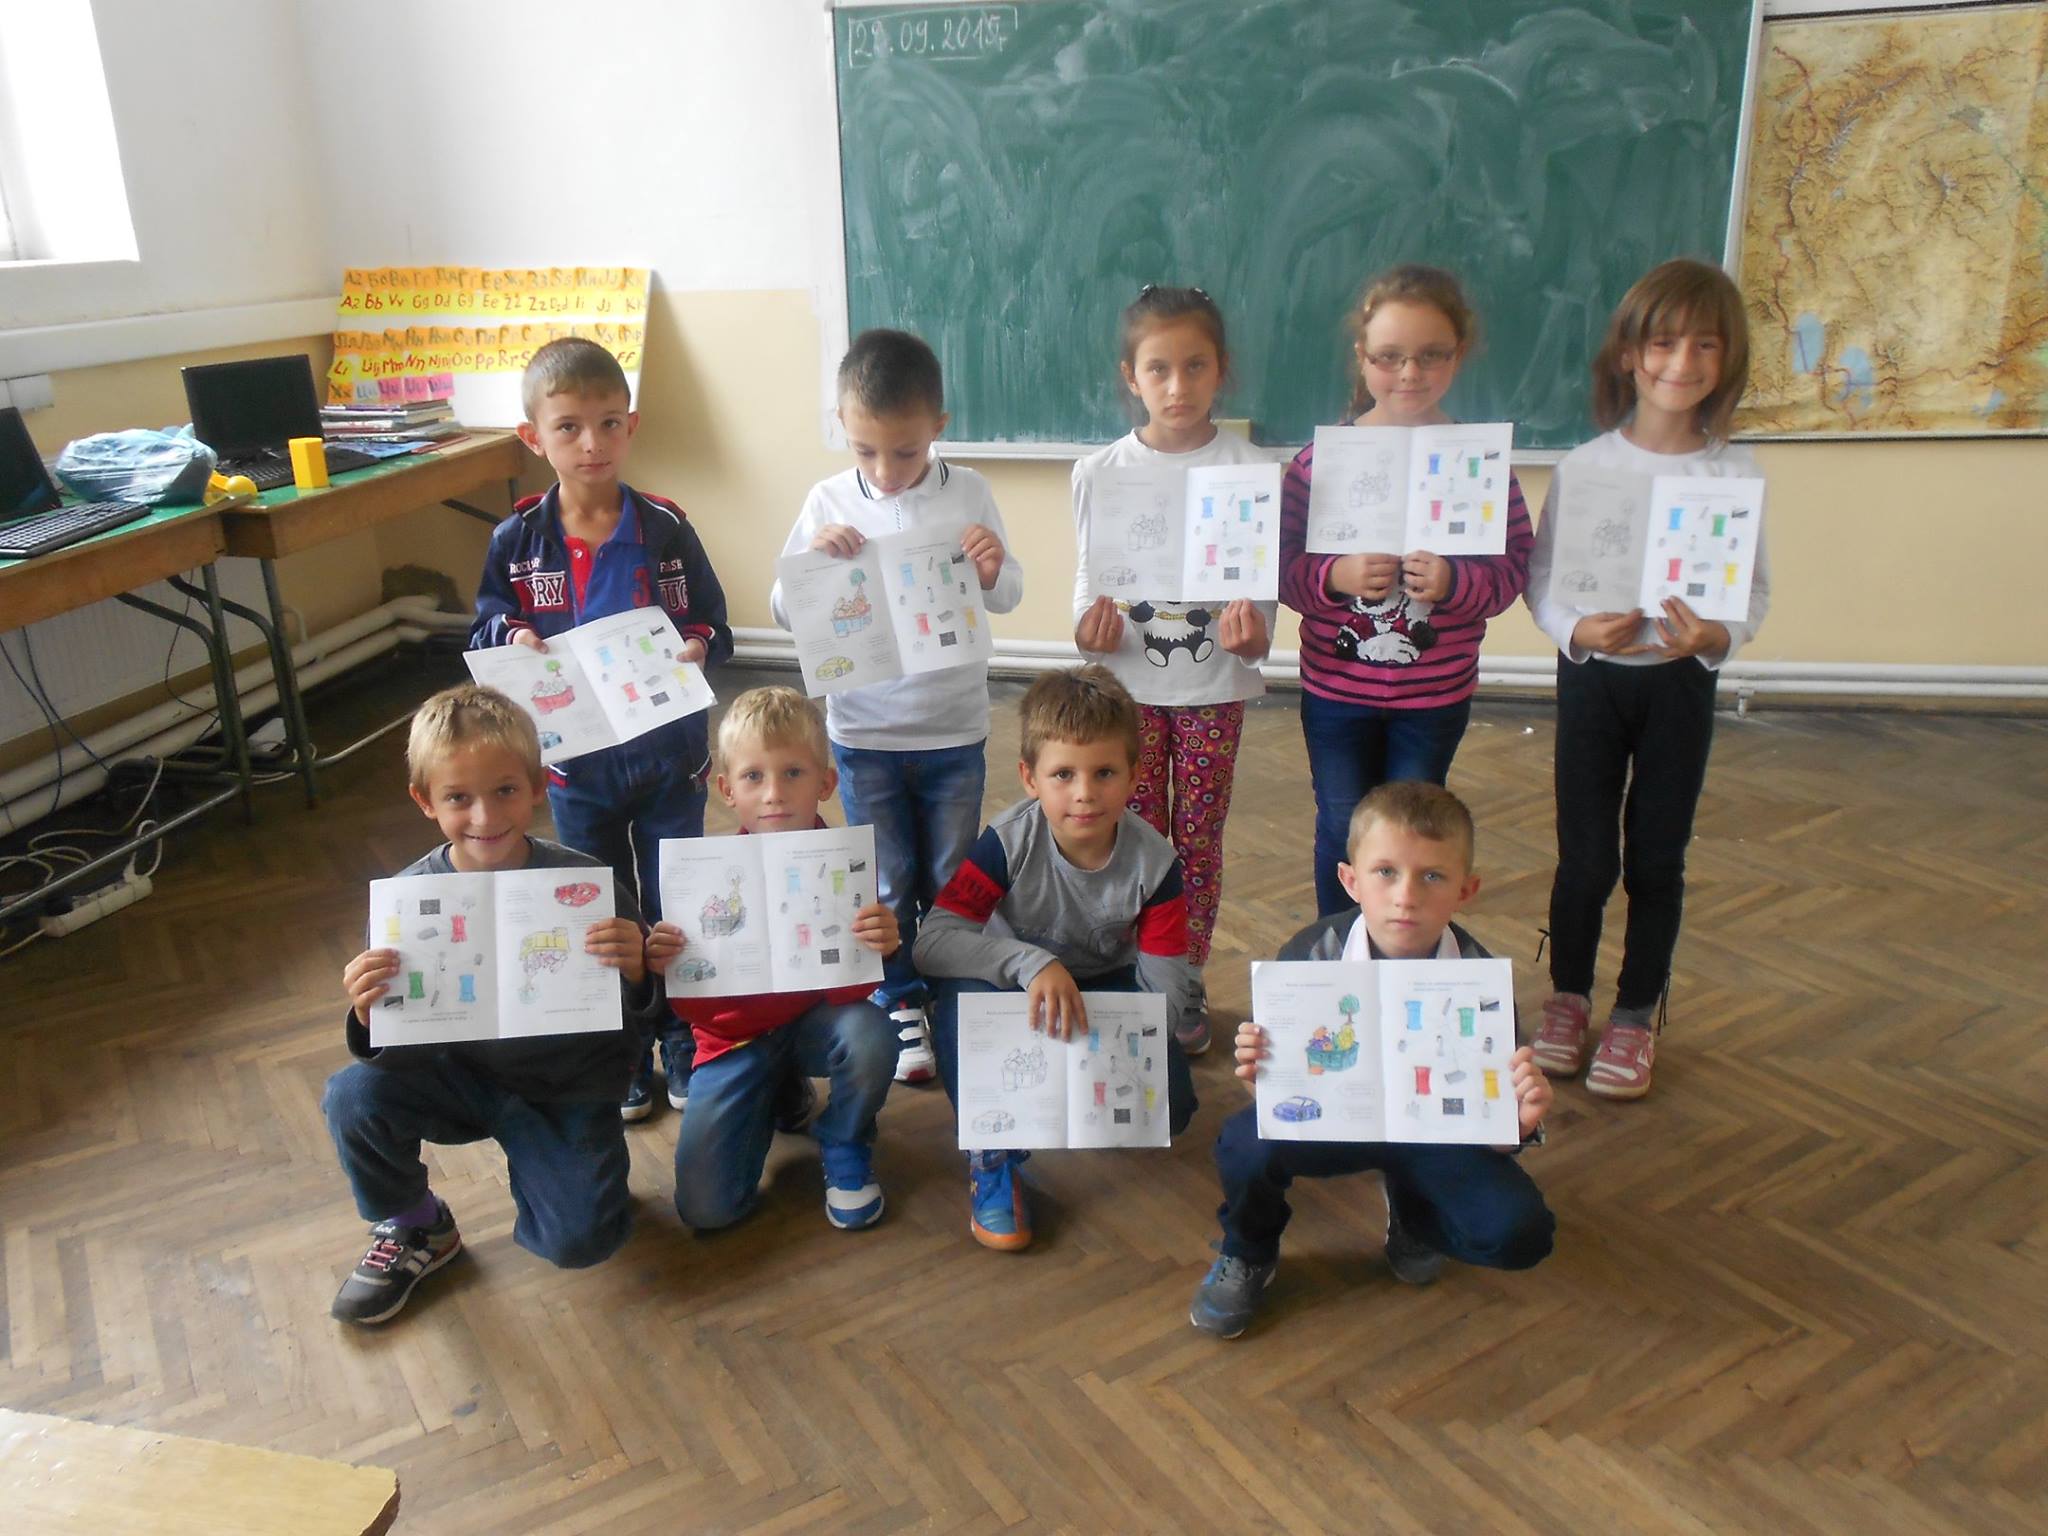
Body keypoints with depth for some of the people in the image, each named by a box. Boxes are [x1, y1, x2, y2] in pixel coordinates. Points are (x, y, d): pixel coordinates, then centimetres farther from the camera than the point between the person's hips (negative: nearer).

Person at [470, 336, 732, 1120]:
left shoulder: (665, 528, -9)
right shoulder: (516, 541, -6)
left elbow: (713, 621, -3)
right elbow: (484, 630, 2)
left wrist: (700, 643, -25)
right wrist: (511, 635, -21)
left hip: (667, 753, -1)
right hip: (575, 759, 1)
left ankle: (686, 1053, 32)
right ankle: (620, 1064, 32)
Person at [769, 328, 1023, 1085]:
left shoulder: (968, 493, -6)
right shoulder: (829, 502, -6)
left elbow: (1008, 597, 1)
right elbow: (783, 611, -3)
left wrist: (993, 571, -22)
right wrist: (812, 558, -22)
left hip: (954, 730, 0)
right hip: (863, 732, 0)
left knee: (951, 881, 14)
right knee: (887, 884, 11)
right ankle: (901, 1003, 29)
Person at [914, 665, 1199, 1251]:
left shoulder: (1153, 862, -21)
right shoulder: (1009, 842, -26)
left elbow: (1167, 988, -20)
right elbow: (932, 940, -34)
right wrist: (1032, 963, -48)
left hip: (1108, 991, 2)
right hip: (1018, 985, -1)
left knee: (1169, 1109, -22)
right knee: (962, 991, -36)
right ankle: (992, 1157, -15)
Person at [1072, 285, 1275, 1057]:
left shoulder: (1249, 469, -5)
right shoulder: (1099, 471, -2)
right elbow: (1088, 575, 0)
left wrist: (1252, 634, -26)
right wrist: (1089, 627, -22)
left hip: (1214, 683, -1)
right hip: (1128, 682, 1)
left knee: (1198, 840, 9)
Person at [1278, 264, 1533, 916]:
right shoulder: (1321, 458, -8)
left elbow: (1513, 567, -5)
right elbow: (1282, 567, -7)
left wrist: (1456, 582, -24)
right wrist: (1335, 577, -26)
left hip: (1436, 693, 0)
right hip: (1336, 688, 0)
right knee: (1343, 832, 13)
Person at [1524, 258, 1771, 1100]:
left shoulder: (1737, 472, -4)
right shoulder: (1584, 466, -6)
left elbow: (1755, 591, -1)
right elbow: (1540, 575, -3)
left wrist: (1716, 636, -21)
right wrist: (1578, 630, -21)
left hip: (1681, 683, 1)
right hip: (1591, 678, -1)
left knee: (1657, 859, 9)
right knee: (1584, 856, 5)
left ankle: (1635, 1015, 26)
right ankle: (1569, 995, 28)